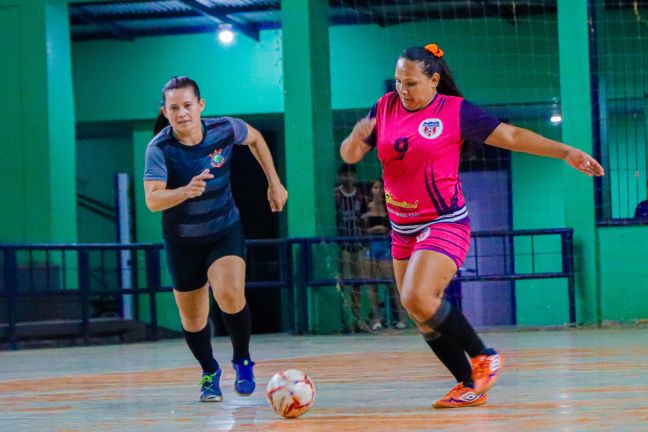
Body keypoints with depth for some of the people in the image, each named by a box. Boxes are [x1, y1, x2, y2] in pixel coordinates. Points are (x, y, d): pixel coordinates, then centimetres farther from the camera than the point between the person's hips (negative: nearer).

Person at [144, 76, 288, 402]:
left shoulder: (224, 130, -16)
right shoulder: (159, 149, -23)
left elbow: (254, 138, 8)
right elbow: (152, 200, -35)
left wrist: (274, 182, 9)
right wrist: (187, 191, -53)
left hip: (226, 231, 0)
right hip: (182, 241, 0)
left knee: (230, 295, -25)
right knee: (192, 319, 9)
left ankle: (242, 361, 1)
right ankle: (210, 372, 38)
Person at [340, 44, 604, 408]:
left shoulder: (456, 110, -7)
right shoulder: (385, 108, 6)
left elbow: (511, 136, -5)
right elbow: (350, 155, 7)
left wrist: (566, 152, -9)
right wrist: (356, 138, -18)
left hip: (445, 224, -6)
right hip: (404, 229, 6)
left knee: (418, 298, -24)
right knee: (425, 319, 6)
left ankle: (484, 357, -7)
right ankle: (470, 386, 18)